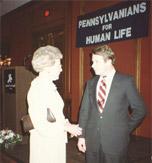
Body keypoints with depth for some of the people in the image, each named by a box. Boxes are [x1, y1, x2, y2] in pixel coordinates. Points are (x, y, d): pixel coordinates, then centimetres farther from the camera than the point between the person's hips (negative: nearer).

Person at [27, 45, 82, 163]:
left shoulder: (49, 86, 8)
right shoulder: (37, 89, -21)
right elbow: (42, 128, -23)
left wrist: (67, 124, 1)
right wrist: (66, 127, -14)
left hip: (57, 140, 8)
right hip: (45, 142, -8)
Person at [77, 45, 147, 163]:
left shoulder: (126, 81, -5)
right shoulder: (91, 82, 7)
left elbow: (140, 110, -2)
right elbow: (84, 110, 7)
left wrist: (125, 129, -2)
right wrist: (81, 135, 3)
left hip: (115, 141, -3)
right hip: (92, 141, 4)